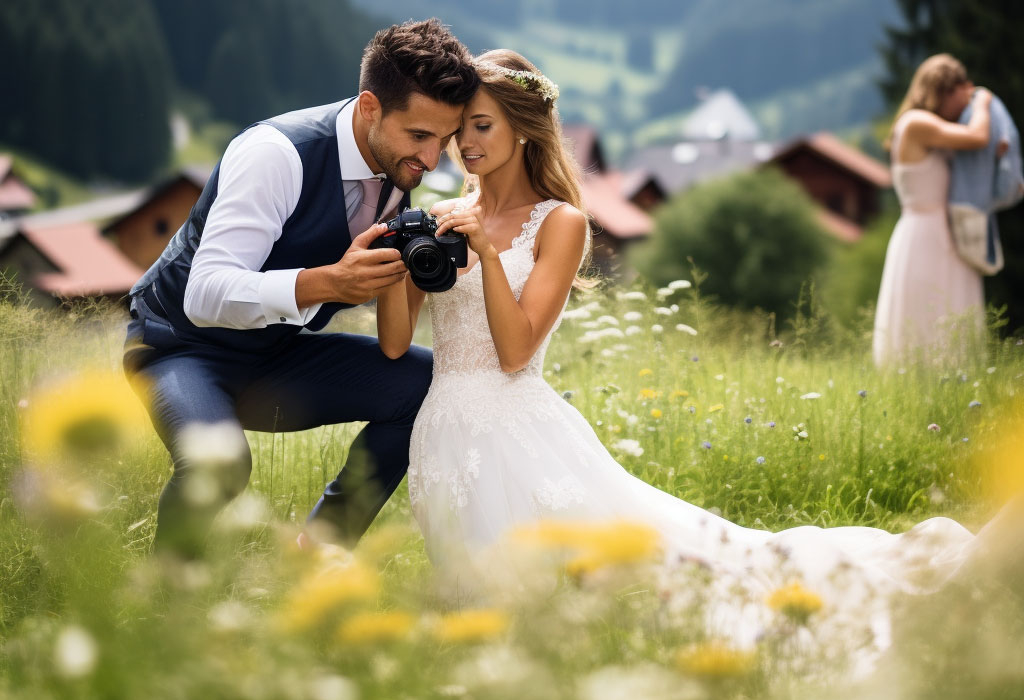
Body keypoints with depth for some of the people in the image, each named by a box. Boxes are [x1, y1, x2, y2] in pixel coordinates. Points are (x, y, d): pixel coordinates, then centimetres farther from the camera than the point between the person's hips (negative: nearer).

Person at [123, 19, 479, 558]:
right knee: (218, 460, -36)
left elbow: (365, 282, 9)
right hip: (184, 346, -7)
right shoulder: (277, 153, -29)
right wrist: (328, 282, -50)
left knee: (432, 382, -9)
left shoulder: (402, 168, -7)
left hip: (277, 361, 7)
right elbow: (205, 296, -36)